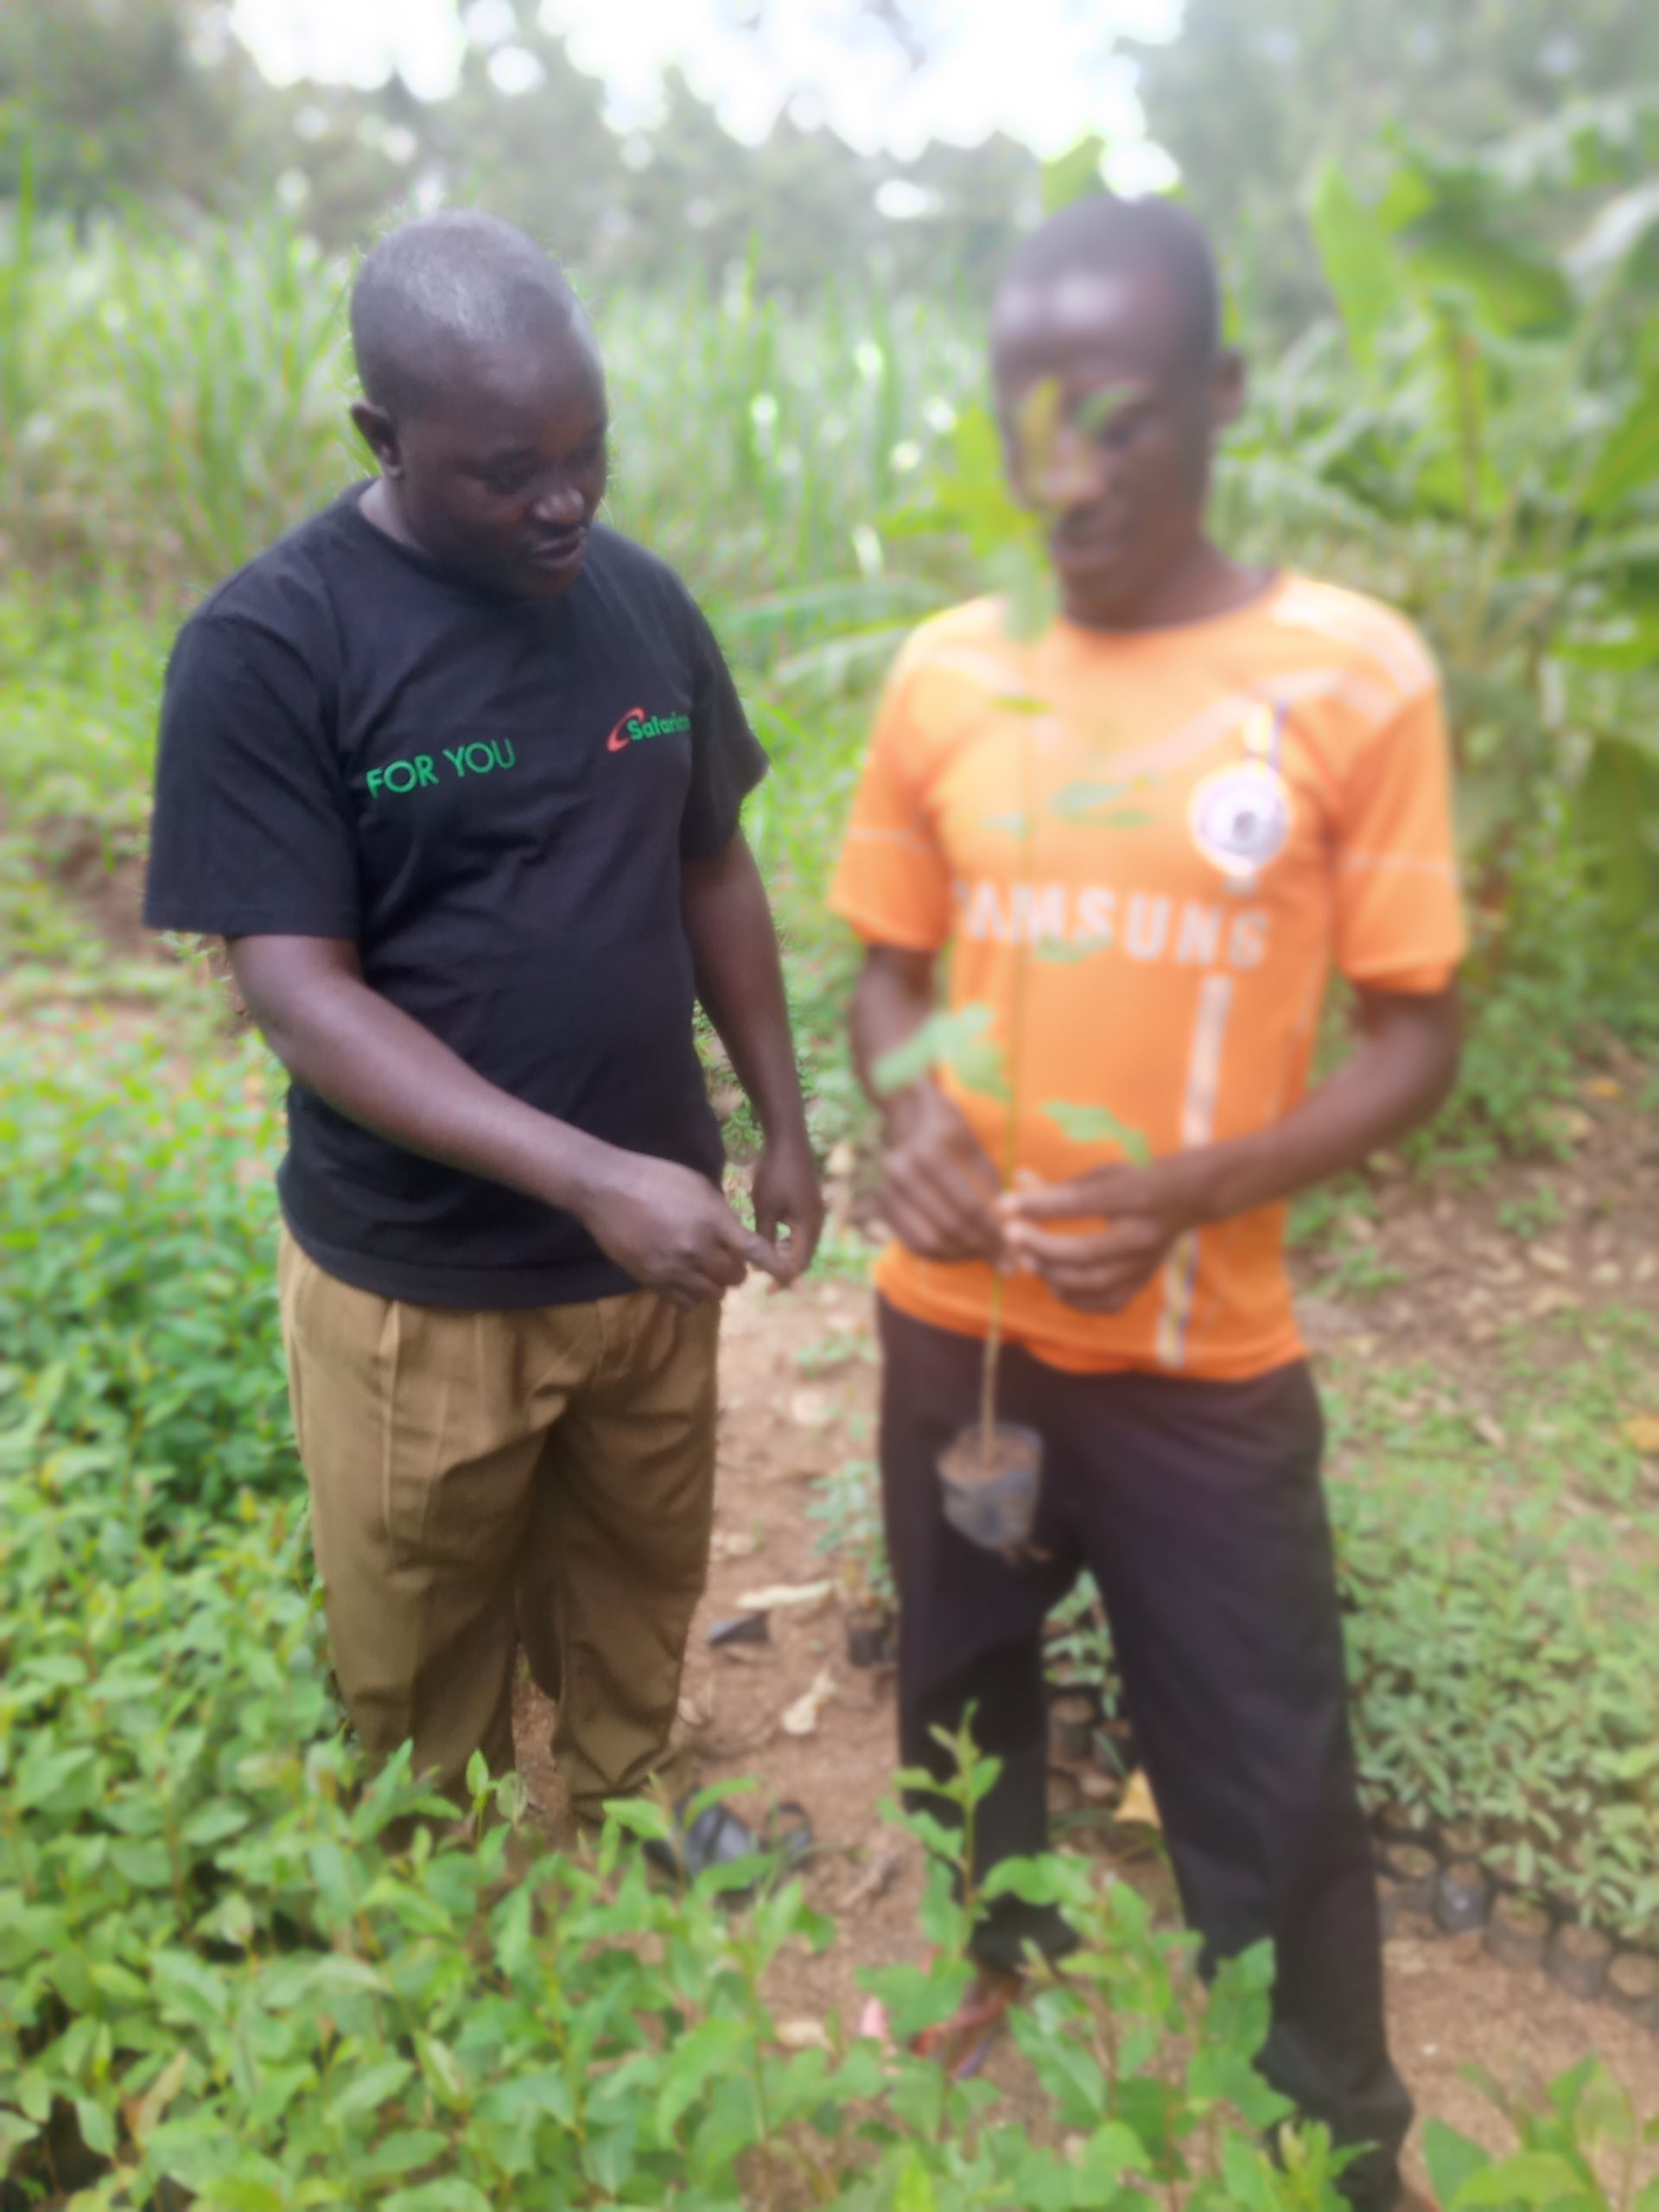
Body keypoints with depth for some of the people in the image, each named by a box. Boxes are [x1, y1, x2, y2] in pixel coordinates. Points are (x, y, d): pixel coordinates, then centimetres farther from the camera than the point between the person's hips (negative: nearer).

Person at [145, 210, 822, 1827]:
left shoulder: (643, 601, 0)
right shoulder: (265, 648, -15)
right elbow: (298, 991, -19)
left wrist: (783, 1128, 6)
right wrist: (593, 1175, -28)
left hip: (648, 1251, 4)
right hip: (417, 1285, -4)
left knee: (638, 1626, 23)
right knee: (423, 1693, 17)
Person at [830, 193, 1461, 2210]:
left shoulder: (1354, 673, -10)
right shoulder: (945, 672, -1)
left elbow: (1416, 1039, -7)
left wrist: (1197, 1189, -23)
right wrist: (905, 1112, -13)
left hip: (1200, 1357, -3)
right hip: (954, 1325, 4)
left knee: (1270, 1795, 10)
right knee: (960, 1695, 24)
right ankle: (999, 1972, 54)